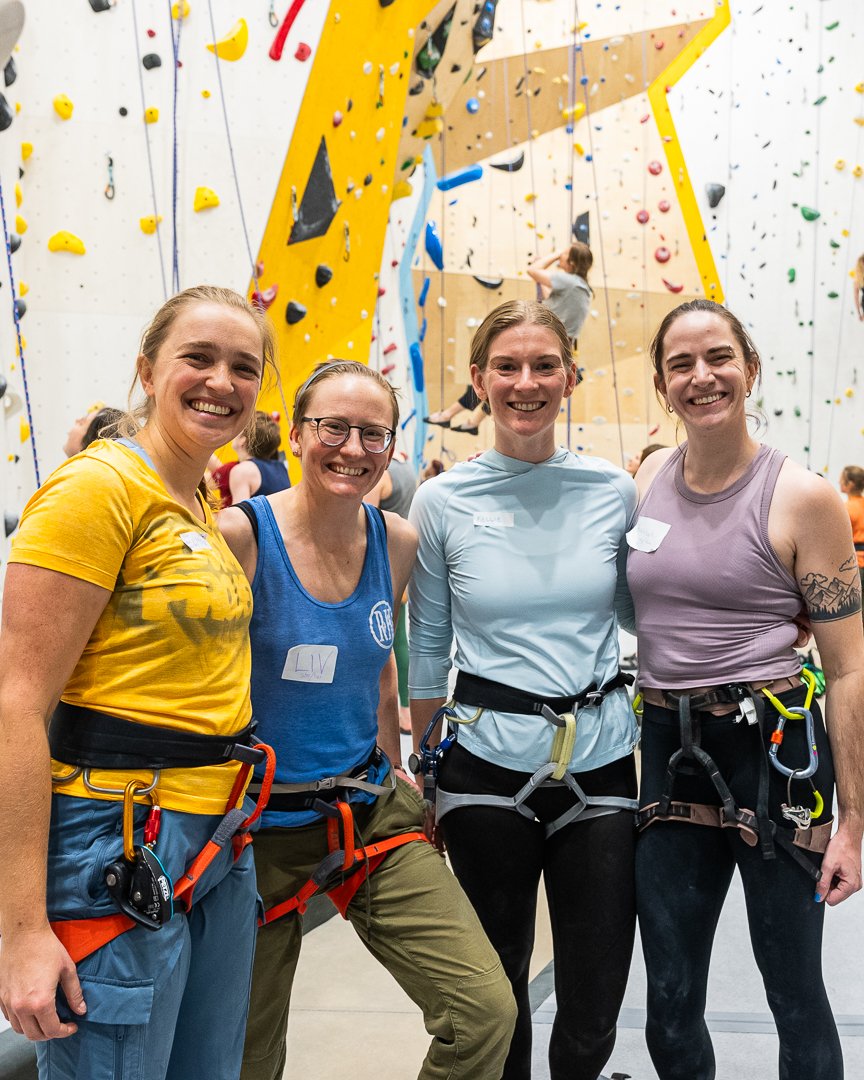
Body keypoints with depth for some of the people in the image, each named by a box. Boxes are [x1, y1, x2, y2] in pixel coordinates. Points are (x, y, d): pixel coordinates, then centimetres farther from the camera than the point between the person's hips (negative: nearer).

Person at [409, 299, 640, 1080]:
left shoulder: (614, 492, -1)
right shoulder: (443, 501, -3)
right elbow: (426, 647, 5)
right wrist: (421, 768, 7)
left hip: (600, 761, 1)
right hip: (487, 766, -1)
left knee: (594, 1012, 9)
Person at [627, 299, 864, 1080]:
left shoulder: (801, 497, -9)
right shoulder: (646, 481, 4)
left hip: (773, 750, -4)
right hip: (669, 753, 4)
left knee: (795, 993, 10)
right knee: (670, 1003, 13)